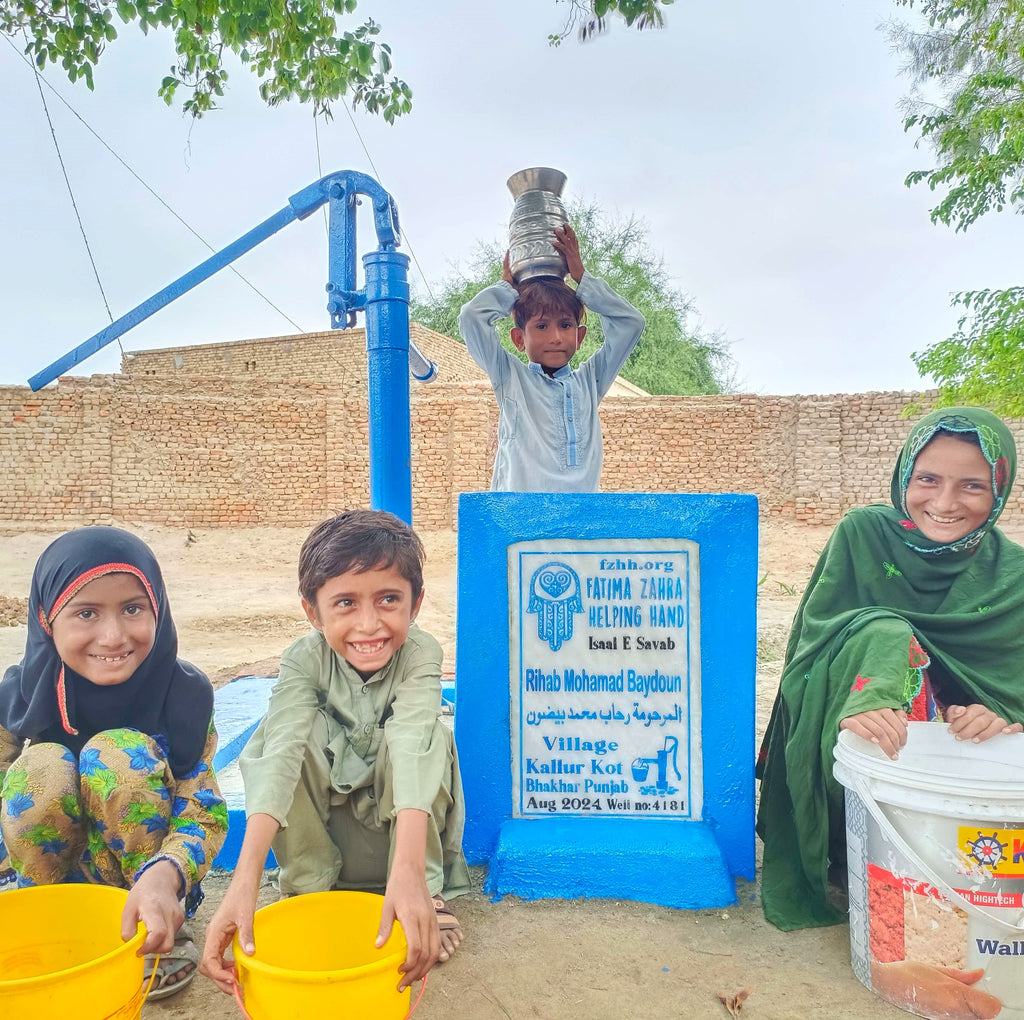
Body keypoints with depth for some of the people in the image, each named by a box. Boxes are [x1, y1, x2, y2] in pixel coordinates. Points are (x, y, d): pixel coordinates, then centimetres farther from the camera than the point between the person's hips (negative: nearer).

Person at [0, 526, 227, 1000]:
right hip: (53, 872, 1)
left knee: (121, 751, -28)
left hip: (146, 878, -1)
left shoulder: (184, 692, -20)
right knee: (42, 766, -27)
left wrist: (163, 876, -44)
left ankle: (164, 933, -9)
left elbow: (205, 814, -22)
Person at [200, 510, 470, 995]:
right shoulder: (304, 659, -22)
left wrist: (408, 873, -56)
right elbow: (280, 751, -37)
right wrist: (244, 882, -50)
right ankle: (305, 889, -11)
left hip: (403, 816, -1)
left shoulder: (419, 653, -25)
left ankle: (427, 892, -14)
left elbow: (411, 745, -41)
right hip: (323, 820, 1)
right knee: (292, 728, -29)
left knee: (429, 731, -33)